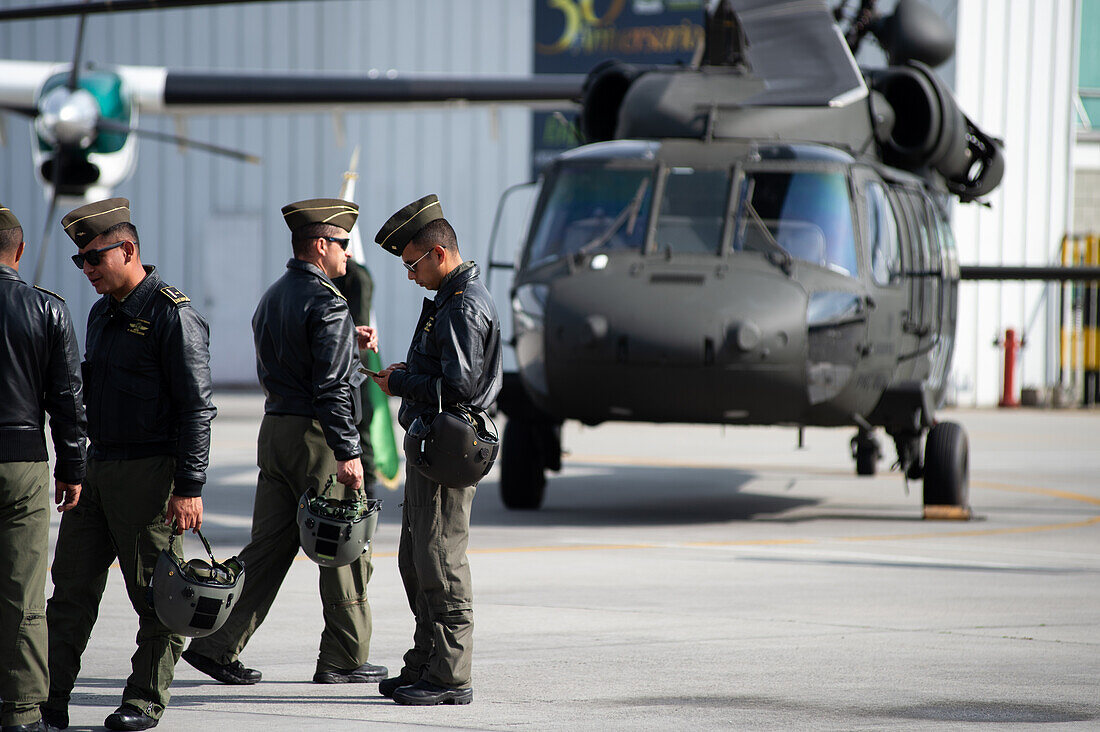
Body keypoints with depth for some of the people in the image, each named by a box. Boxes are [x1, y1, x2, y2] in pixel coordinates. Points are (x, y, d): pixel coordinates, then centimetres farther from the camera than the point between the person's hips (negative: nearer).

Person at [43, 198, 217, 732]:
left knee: (155, 596, 0)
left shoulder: (173, 316, -12)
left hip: (151, 472, -8)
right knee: (71, 587, 5)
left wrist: (189, 488, -18)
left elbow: (196, 408, -14)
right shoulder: (102, 312, 15)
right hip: (96, 467, 8)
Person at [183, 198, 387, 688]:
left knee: (268, 545, 10)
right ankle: (344, 659, 7)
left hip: (275, 429, 9)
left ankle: (215, 645, 5)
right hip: (316, 435, -8)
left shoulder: (273, 297, 14)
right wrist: (349, 453, -19)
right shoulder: (327, 303, -14)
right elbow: (332, 386, -20)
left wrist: (349, 342, 19)